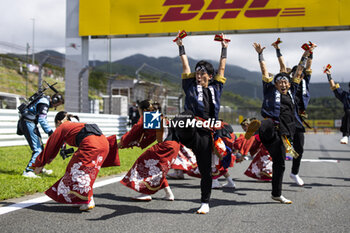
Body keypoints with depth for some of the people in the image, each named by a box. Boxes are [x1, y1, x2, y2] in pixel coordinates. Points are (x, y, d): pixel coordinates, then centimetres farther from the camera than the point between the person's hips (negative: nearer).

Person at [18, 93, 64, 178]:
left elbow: (43, 119, 21)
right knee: (37, 149, -15)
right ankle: (28, 171, -17)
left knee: (40, 146, 18)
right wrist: (50, 131, -25)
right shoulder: (44, 103, -15)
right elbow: (42, 120, -24)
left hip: (30, 123, 11)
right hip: (28, 123, -11)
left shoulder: (46, 101, 17)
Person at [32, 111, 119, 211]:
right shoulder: (78, 125, 35)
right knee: (88, 172, 18)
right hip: (104, 143, 8)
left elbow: (50, 147, 22)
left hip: (90, 146, -8)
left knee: (78, 172, 4)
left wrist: (39, 165, 30)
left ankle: (88, 201, 1)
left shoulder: (61, 128, 16)